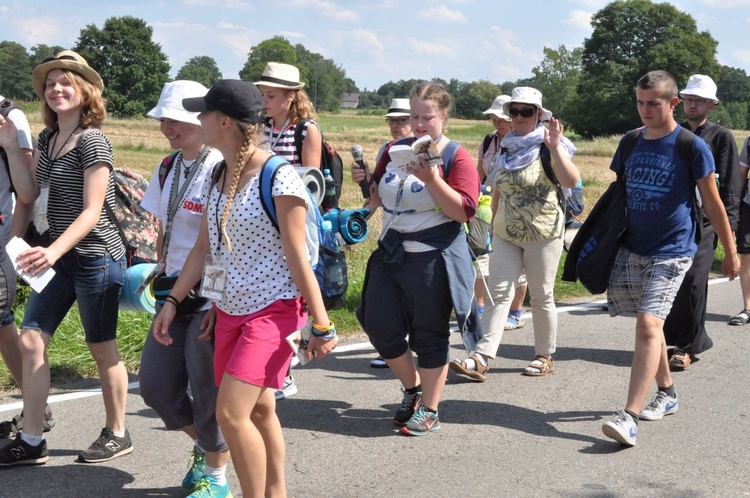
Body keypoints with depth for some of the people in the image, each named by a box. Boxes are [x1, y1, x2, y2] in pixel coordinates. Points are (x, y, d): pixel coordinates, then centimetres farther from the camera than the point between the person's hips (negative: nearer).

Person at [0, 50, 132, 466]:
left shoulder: (92, 142, -15)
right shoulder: (48, 138, 10)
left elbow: (92, 211, -20)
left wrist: (54, 252, -31)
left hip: (96, 258, -8)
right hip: (60, 257, 8)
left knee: (102, 350, 4)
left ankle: (117, 435, 22)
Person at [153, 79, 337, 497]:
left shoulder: (279, 178, -16)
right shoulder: (217, 178, 7)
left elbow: (298, 259, -16)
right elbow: (204, 248, 13)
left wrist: (323, 325, -15)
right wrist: (173, 301, 8)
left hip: (273, 309, -8)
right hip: (230, 309, 8)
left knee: (231, 412, -15)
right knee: (259, 411, 14)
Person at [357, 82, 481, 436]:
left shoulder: (457, 158, -8)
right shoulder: (396, 151, 10)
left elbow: (464, 211, -17)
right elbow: (377, 200, 19)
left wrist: (431, 178, -25)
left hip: (434, 257, -6)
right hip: (391, 253, 6)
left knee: (429, 334, 2)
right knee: (380, 326, 6)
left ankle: (429, 410, 16)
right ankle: (412, 390, 29)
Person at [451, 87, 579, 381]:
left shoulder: (547, 147, -7)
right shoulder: (507, 148, 11)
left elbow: (571, 181, -24)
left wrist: (555, 148, -32)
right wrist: (493, 223, 20)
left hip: (542, 234, -5)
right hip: (505, 235, 5)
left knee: (542, 297, 5)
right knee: (499, 294, -3)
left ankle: (545, 357, 20)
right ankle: (480, 360, -9)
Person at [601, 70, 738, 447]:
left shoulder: (692, 147, -6)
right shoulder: (631, 143, 7)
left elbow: (712, 204, 0)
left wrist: (730, 252, 5)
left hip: (670, 253, -5)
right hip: (631, 250, 5)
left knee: (648, 325, -17)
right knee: (649, 324, 13)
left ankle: (630, 416, -20)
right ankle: (666, 394, 32)